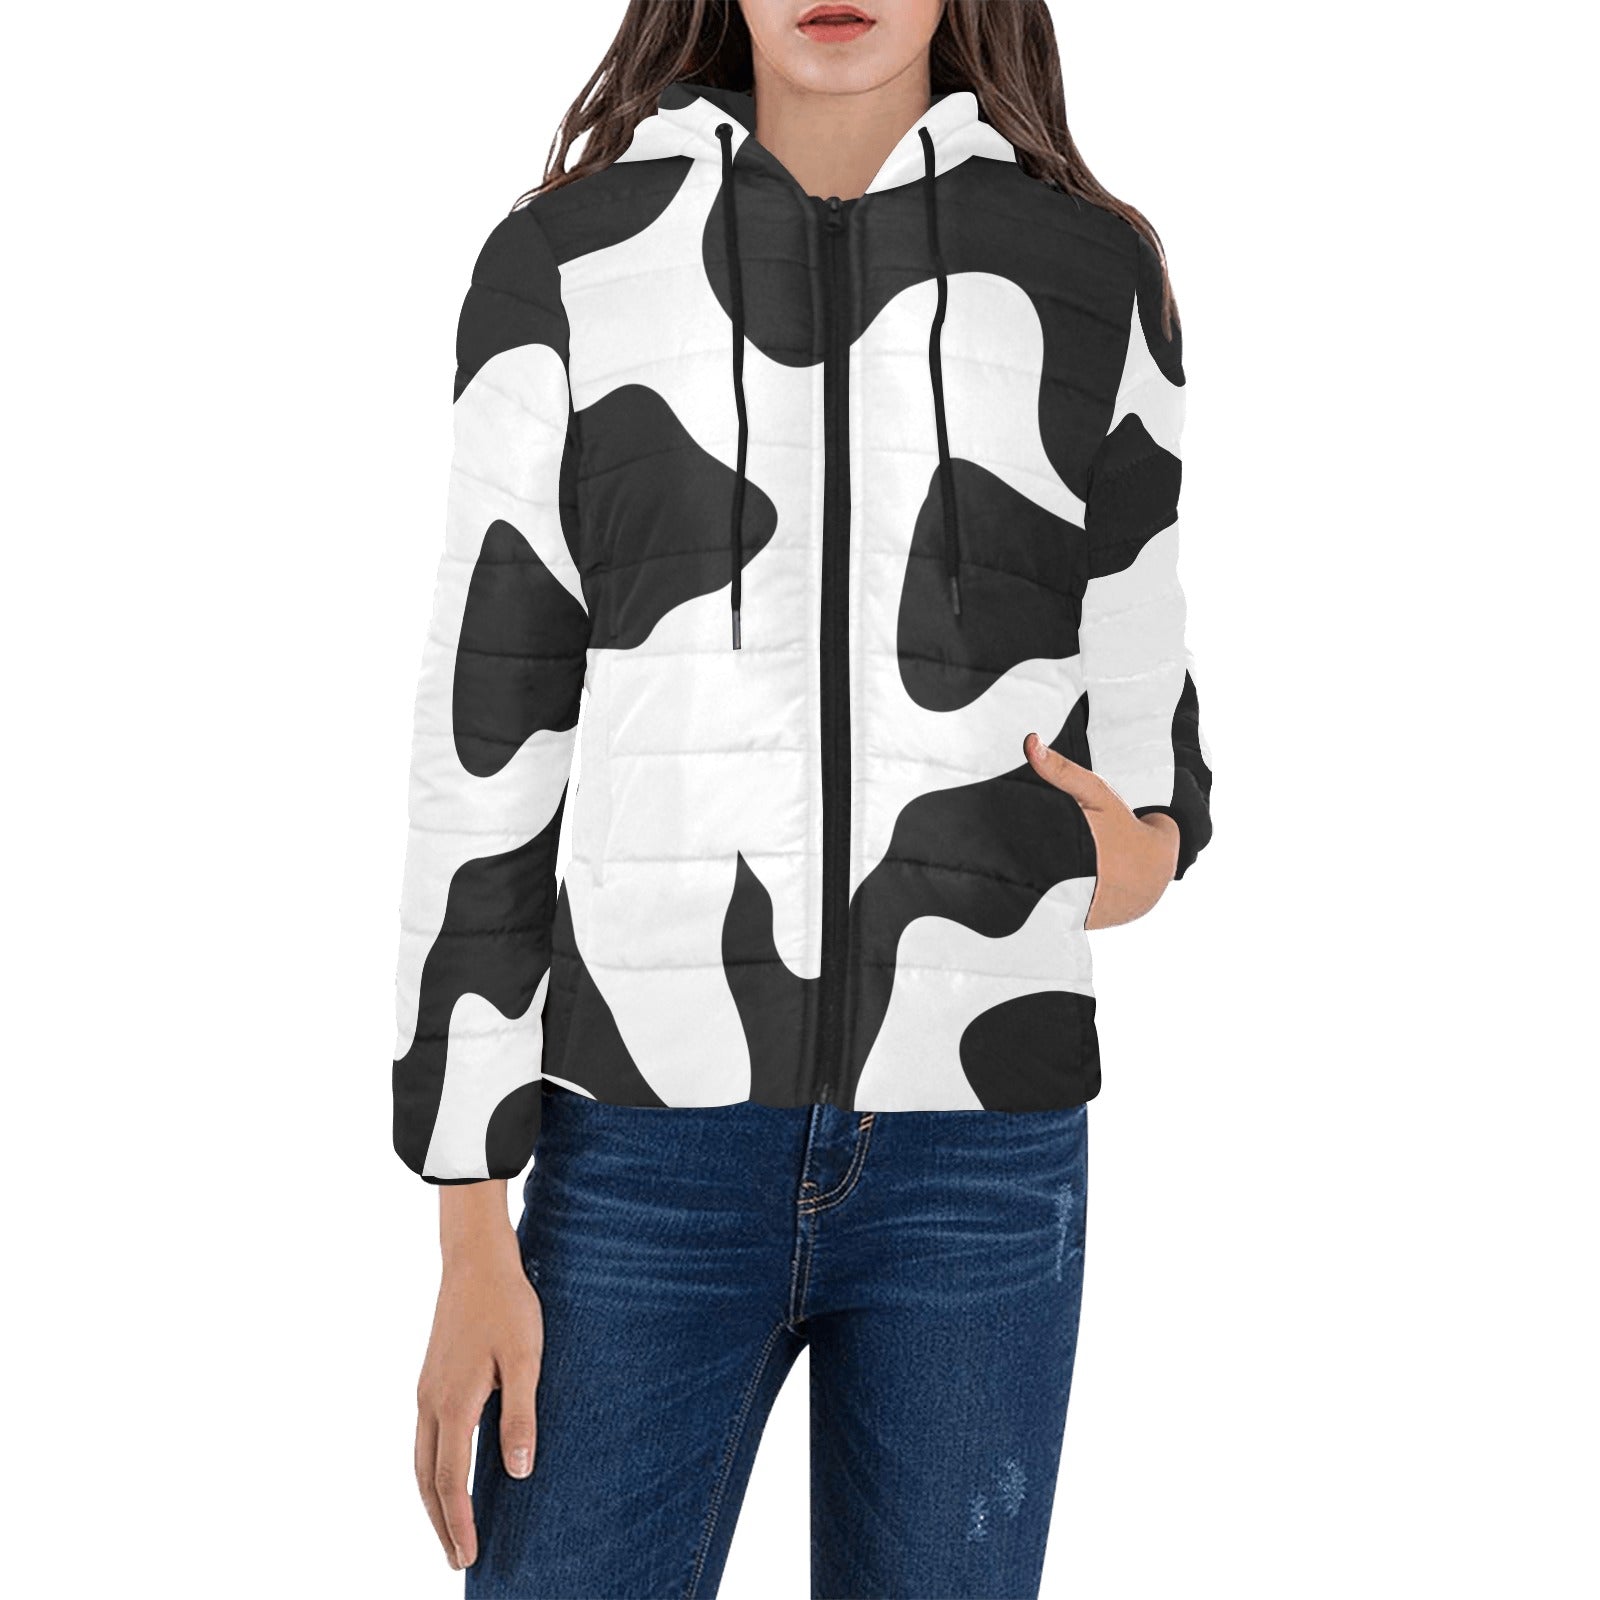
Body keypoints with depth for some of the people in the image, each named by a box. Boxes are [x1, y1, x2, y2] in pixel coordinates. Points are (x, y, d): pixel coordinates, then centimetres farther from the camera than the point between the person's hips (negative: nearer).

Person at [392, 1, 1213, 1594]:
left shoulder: (1091, 271, 6)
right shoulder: (562, 264, 2)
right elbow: (483, 745, -1)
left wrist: (1151, 852, -10)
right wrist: (470, 1234, -4)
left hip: (983, 1161, 1)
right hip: (649, 1153, 0)